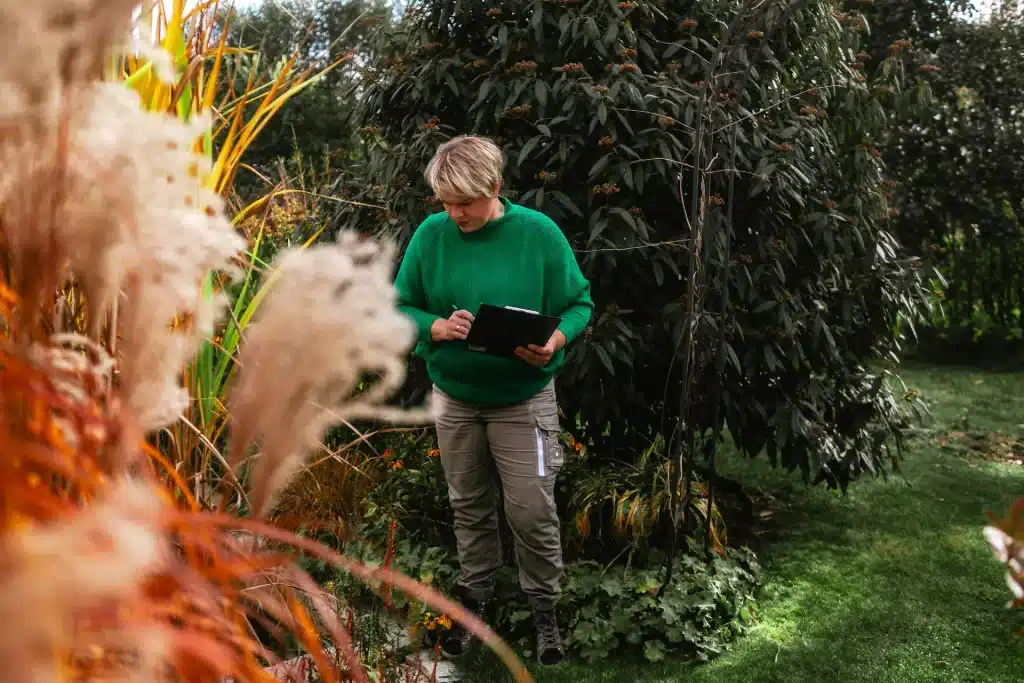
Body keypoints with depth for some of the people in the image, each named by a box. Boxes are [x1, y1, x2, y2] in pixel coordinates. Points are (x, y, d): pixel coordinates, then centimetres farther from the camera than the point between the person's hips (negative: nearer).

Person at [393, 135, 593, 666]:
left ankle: (544, 607, 24)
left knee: (532, 510, 1)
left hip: (524, 399, -2)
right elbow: (401, 307, -1)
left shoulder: (539, 233, -13)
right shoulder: (431, 234, -8)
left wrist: (556, 340, -27)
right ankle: (474, 597, 37)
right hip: (454, 397, 2)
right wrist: (436, 327, -22)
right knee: (469, 505, 16)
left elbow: (579, 304, -6)